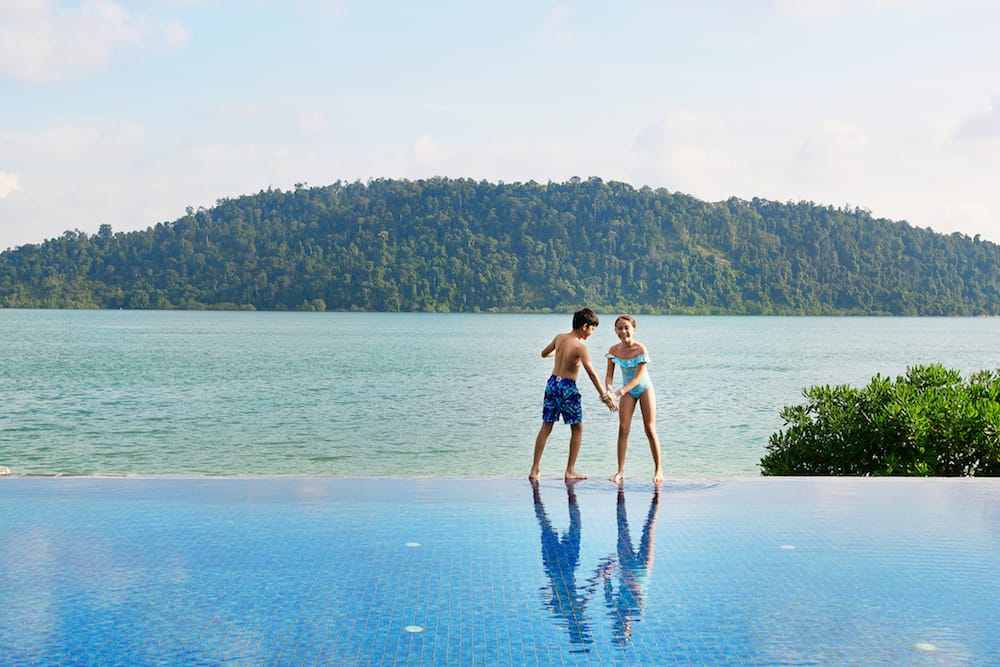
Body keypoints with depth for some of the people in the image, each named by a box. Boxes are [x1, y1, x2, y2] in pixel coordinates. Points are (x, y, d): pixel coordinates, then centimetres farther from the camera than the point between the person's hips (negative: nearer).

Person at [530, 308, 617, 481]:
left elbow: (544, 353, 21)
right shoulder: (580, 347, -15)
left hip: (552, 383, 6)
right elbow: (592, 373, -17)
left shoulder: (559, 338, 4)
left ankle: (534, 470, 7)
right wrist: (605, 397, -15)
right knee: (577, 429, 9)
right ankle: (570, 471, 9)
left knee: (546, 428, 9)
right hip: (567, 387, -6)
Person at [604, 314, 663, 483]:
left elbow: (637, 378, -26)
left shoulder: (640, 349, -25)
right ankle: (620, 471, -2)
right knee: (623, 429, -4)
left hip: (644, 388, -3)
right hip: (627, 390, 3)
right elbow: (609, 375, -7)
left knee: (650, 430, 0)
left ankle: (658, 470, 11)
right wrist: (608, 390, -29)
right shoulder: (614, 350, -11)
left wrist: (618, 393, -36)